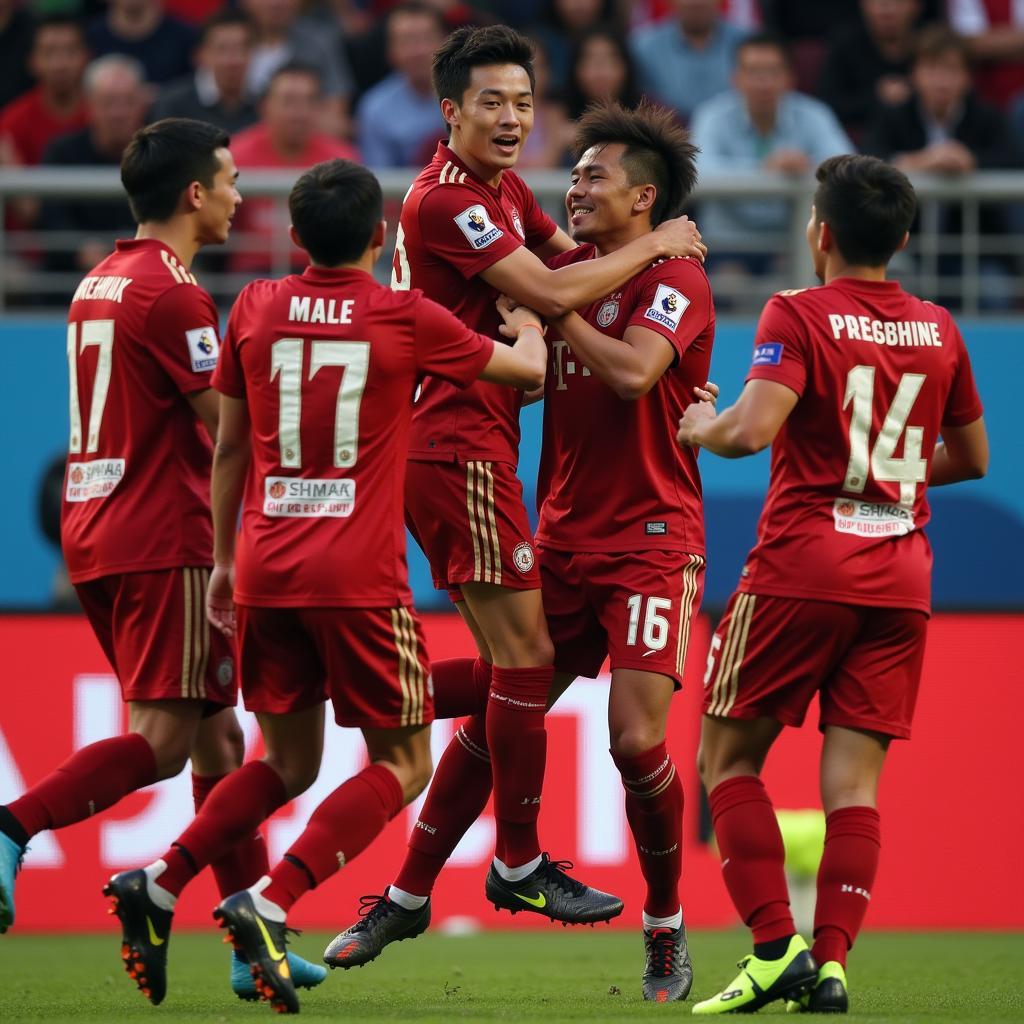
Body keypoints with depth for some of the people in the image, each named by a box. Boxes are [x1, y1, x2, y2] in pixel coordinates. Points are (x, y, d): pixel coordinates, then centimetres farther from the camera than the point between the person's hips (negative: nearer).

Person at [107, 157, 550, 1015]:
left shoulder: (257, 310, 6)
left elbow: (229, 447, 14)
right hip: (359, 574, -5)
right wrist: (528, 325, 35)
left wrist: (223, 559, 25)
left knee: (287, 761, 19)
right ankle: (270, 903, -15)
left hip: (265, 569, 5)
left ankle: (161, 882, 2)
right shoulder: (405, 319, -3)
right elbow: (528, 370, 12)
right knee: (400, 766, 5)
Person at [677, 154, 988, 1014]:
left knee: (728, 755, 6)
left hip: (803, 564, -4)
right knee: (855, 777, 2)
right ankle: (831, 960, -10)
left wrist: (702, 428, 0)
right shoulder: (939, 330, 10)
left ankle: (776, 946, -5)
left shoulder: (798, 316, -7)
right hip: (901, 576, 5)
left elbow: (754, 429, -20)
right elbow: (972, 457, 20)